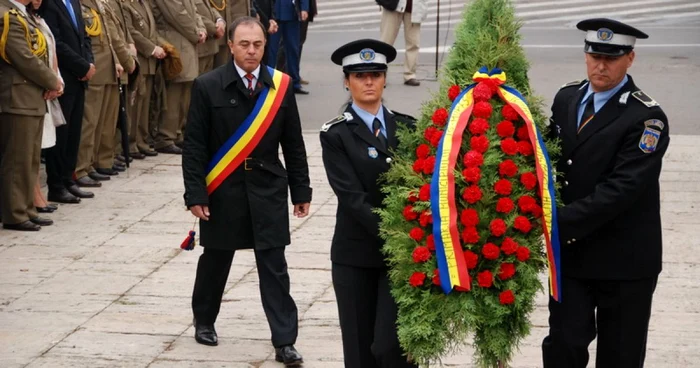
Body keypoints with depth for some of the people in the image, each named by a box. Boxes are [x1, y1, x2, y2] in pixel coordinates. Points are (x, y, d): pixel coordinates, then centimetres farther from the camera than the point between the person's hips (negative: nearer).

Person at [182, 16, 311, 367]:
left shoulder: (280, 85, 0)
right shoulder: (208, 87, -7)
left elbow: (293, 144, 5)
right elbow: (194, 146, -6)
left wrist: (301, 191, 6)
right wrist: (195, 194, -11)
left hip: (268, 190, 1)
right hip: (223, 191, -1)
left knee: (274, 266, -1)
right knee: (215, 259, 15)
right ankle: (204, 321, 37)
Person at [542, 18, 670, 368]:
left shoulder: (646, 118, -15)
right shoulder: (566, 98, 5)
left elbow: (621, 189, -23)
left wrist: (559, 222, -25)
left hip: (623, 259, -4)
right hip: (570, 251, 4)